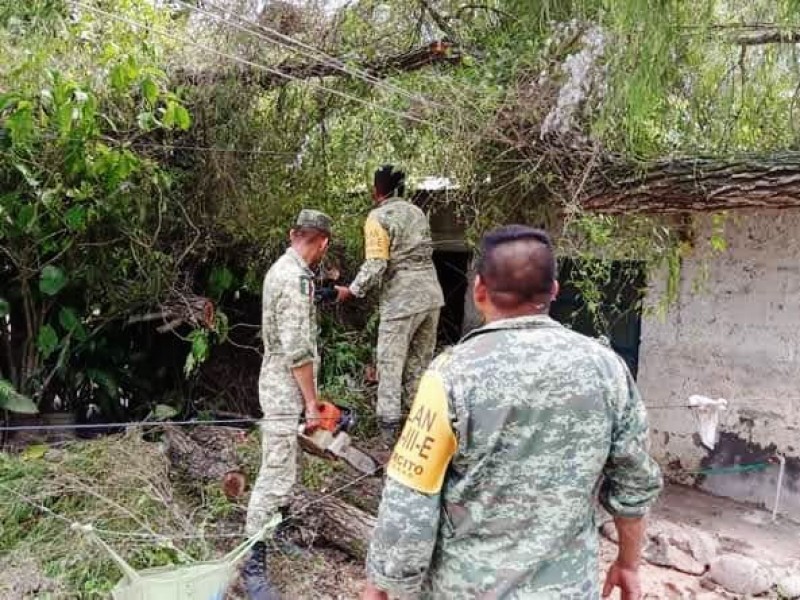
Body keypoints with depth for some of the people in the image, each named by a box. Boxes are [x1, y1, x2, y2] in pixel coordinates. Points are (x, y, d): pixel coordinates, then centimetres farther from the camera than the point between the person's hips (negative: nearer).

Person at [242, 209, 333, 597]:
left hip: (280, 382, 10)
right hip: (286, 387, -10)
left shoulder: (282, 268, 10)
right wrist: (312, 402, -18)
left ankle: (279, 528, 38)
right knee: (277, 473, -6)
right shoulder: (296, 278, -22)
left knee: (282, 465, 22)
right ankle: (254, 564, 1)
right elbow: (297, 349, -25)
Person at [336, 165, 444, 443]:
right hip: (431, 294, 6)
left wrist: (352, 291, -5)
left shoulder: (378, 217, -8)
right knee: (421, 363, 16)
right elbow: (425, 252, 14)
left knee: (390, 363, 3)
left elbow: (375, 265, -15)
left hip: (401, 299, -6)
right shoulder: (417, 212, 12)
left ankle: (389, 424, 3)